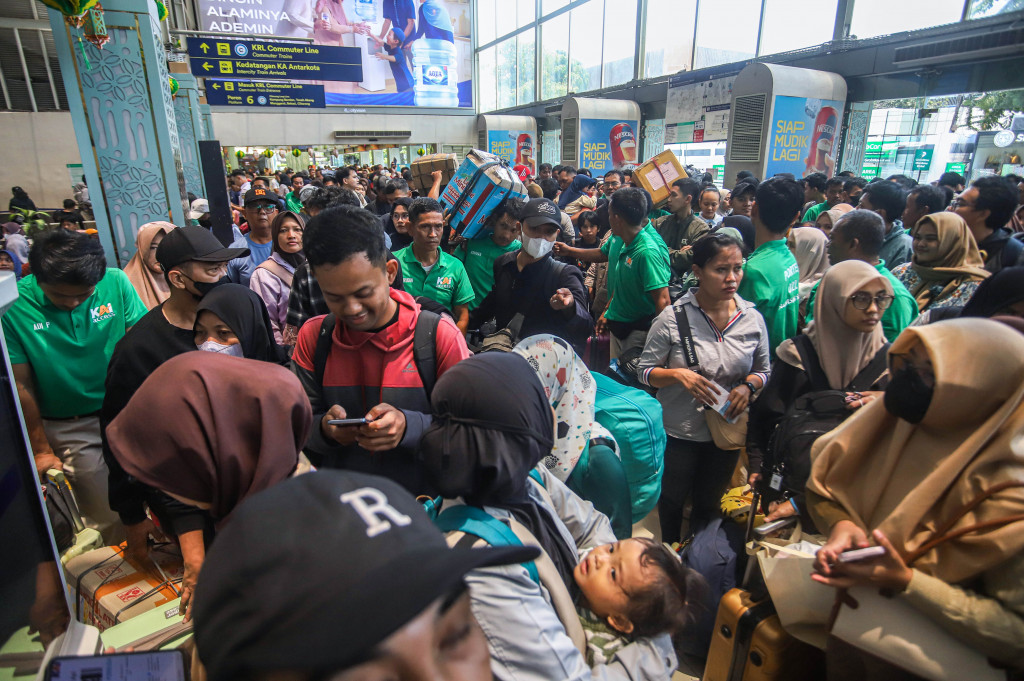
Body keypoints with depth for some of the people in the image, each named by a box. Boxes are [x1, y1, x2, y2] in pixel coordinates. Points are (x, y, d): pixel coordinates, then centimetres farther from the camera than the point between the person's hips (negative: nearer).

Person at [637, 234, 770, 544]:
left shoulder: (752, 319, -5)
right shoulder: (673, 317, -15)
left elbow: (764, 370, 8)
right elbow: (646, 371, -9)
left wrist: (749, 386, -14)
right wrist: (678, 374, -28)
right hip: (678, 432, -2)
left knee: (709, 503, 21)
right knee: (673, 500, 17)